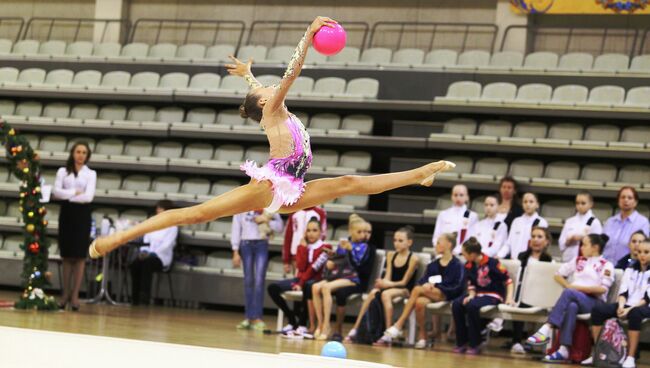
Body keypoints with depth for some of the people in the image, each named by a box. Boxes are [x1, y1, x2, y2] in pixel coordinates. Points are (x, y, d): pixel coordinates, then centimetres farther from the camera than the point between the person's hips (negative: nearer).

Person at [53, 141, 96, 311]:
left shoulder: (91, 174, 4)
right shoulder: (62, 171, 7)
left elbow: (88, 196, -8)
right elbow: (56, 191, -6)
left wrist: (67, 196, -7)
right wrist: (75, 192, -13)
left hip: (82, 214, -1)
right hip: (66, 213, 1)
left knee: (79, 255, -3)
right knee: (67, 255, 3)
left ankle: (75, 295, 0)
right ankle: (65, 294, 8)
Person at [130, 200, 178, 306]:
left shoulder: (172, 227, 2)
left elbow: (167, 245, -11)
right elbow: (146, 240, 13)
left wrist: (151, 253, -23)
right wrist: (143, 251, -9)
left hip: (162, 258, -5)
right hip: (148, 255, 5)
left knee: (147, 263, -37)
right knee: (134, 264, -27)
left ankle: (144, 300, -37)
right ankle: (135, 300, -24)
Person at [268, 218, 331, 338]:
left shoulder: (325, 248, -3)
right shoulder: (302, 246, 11)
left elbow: (313, 269, -13)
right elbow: (301, 267, -5)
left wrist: (301, 283, -21)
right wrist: (303, 246, -6)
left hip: (315, 280, -6)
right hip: (300, 278, 6)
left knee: (307, 286, -42)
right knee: (273, 288, -13)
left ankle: (302, 324, -33)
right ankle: (292, 320, -4)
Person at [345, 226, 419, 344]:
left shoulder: (413, 258, -4)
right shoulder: (391, 255, 13)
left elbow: (404, 282, -6)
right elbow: (387, 278, 6)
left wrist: (388, 284, -17)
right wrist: (382, 282, -16)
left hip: (405, 290, -5)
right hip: (390, 287, 5)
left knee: (385, 294, -36)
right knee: (373, 293, -28)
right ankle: (355, 328, -33)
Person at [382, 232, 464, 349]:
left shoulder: (457, 265, -1)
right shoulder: (433, 264, 16)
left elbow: (457, 288, -10)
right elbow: (422, 281, 11)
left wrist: (434, 287, -16)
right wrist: (425, 285, -14)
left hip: (446, 296, -5)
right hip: (430, 293, 5)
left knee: (418, 290, -29)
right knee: (420, 302, -33)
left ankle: (399, 325, -27)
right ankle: (422, 336, -24)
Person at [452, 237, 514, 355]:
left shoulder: (492, 263, -15)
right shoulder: (469, 266, 2)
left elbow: (508, 280, -8)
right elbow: (471, 285, 9)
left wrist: (509, 298, -17)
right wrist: (471, 295, -12)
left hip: (493, 295, -6)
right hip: (478, 294, 6)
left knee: (472, 306, -34)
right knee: (456, 304, -21)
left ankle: (474, 344, -22)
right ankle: (461, 342, -11)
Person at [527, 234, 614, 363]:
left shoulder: (606, 265, 8)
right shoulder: (578, 260, 24)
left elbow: (602, 289, -6)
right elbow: (558, 275, 26)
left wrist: (578, 287, -9)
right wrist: (569, 286, 6)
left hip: (594, 301, -3)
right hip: (573, 299, 3)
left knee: (569, 293, -35)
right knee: (572, 306, -37)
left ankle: (546, 329, -45)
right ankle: (564, 350, -49)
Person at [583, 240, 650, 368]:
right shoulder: (630, 269, 16)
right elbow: (623, 291, 8)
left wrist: (630, 309, -22)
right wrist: (621, 306, -13)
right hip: (627, 305, 5)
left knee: (634, 313, -41)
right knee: (598, 309, -20)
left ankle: (631, 357, -39)